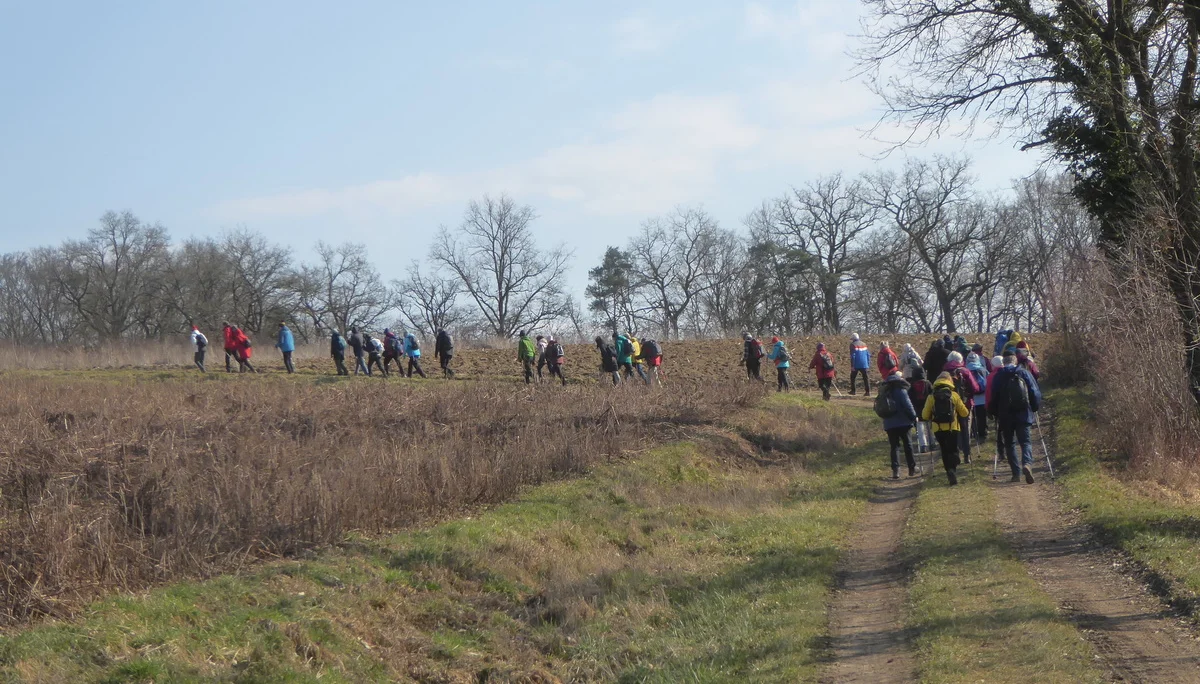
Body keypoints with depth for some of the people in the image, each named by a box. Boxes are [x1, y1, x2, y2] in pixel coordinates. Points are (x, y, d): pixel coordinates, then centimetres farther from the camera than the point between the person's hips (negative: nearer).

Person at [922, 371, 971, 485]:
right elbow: (964, 413, 2)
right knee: (953, 450, 6)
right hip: (952, 428, -1)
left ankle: (949, 471, 6)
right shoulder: (954, 395, -2)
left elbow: (925, 416, 0)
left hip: (938, 429, 1)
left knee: (945, 451, 14)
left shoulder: (931, 397, 0)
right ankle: (953, 469, -18)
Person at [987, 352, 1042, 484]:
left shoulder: (998, 376, 0)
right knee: (1026, 441, 1)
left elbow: (992, 397, 0)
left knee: (1009, 444, 9)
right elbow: (1036, 393, 3)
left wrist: (993, 413, 12)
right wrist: (1035, 409, 15)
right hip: (1023, 415, 0)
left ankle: (1016, 473, 1)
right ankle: (1027, 463, -28)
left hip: (1005, 416, 0)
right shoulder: (1024, 373, 4)